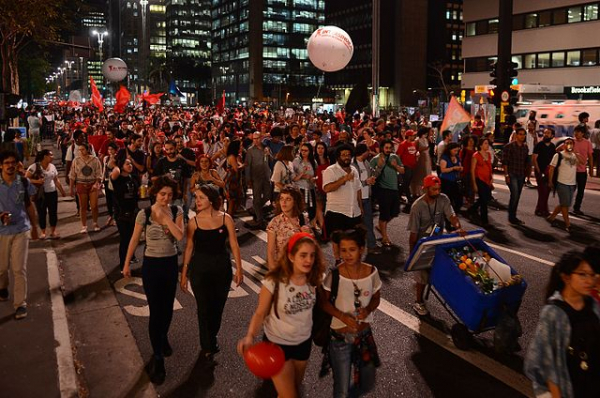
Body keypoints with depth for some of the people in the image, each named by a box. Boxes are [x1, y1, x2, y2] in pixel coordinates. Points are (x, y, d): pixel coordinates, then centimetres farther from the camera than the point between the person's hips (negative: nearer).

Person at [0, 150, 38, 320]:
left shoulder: (24, 182, -3)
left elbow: (29, 206, 9)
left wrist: (34, 226, 14)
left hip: (21, 230, 0)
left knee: (19, 269, -3)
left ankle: (20, 303, 5)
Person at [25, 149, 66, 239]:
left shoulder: (52, 166, 5)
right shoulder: (35, 166, -11)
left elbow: (56, 180, 13)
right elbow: (26, 178, -11)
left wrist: (62, 191, 14)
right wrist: (36, 181, -25)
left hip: (52, 193, 4)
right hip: (40, 194, -4)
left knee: (53, 212, 4)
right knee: (41, 213, 4)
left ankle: (53, 231, 15)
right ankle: (43, 232, 15)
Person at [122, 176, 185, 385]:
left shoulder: (177, 211, -7)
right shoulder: (144, 214, -13)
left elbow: (180, 236, -21)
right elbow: (134, 240, -2)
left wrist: (165, 216, -24)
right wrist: (126, 264, 3)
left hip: (171, 263, 3)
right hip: (151, 264, -3)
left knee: (167, 307, 18)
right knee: (155, 311, -2)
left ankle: (163, 339, 46)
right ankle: (157, 357, 8)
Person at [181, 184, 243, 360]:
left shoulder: (225, 218, -7)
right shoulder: (194, 222, -7)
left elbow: (234, 245, -3)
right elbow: (189, 248, -1)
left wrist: (239, 269, -4)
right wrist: (184, 274, 1)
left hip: (222, 268, 1)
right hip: (200, 269, -1)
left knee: (218, 307, 14)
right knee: (204, 308, 5)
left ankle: (212, 338, 39)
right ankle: (206, 347, 22)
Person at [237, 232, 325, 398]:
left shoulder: (313, 279, -15)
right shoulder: (274, 281, -29)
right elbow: (260, 312, -20)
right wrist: (250, 336, -34)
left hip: (304, 342, 5)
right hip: (277, 344, -5)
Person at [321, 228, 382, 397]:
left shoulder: (372, 272, -12)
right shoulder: (334, 275, -20)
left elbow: (376, 298, 2)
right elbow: (324, 302, -8)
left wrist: (368, 310, -19)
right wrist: (343, 317, -23)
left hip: (365, 333, 3)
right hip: (341, 336, -3)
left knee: (367, 384, 20)